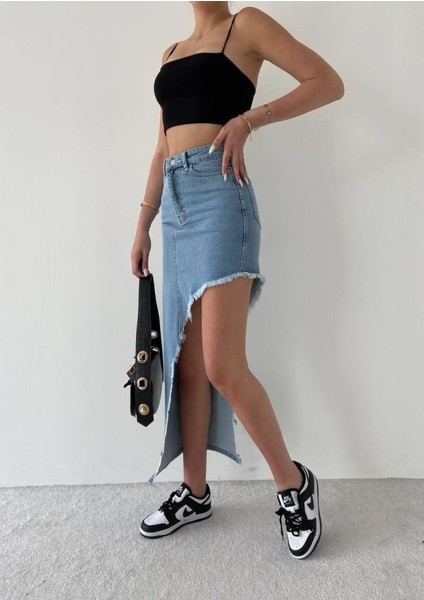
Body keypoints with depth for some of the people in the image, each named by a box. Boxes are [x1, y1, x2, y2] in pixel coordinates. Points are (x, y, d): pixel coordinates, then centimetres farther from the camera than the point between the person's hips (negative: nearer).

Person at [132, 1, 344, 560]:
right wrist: (143, 226, 17)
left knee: (223, 367, -15)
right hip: (176, 205, 7)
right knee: (187, 361, 6)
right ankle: (195, 492, 21)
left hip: (219, 195, -7)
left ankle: (294, 483, 8)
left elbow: (329, 83, 0)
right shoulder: (172, 53, 26)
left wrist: (247, 120, -11)